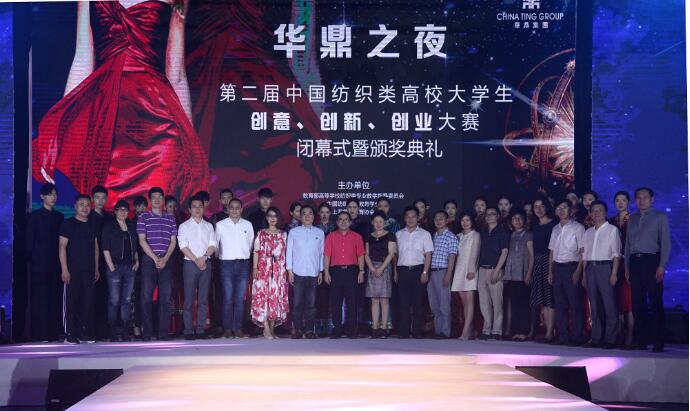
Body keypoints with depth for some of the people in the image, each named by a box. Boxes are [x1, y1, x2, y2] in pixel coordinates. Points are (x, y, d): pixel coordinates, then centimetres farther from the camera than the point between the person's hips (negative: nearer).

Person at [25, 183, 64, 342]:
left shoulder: (59, 216, 14)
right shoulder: (35, 216, 2)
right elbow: (29, 240, 0)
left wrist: (62, 262, 7)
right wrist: (30, 259, -6)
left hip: (55, 264, 4)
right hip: (40, 264, -4)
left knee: (55, 299, 3)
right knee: (39, 300, -5)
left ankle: (53, 332, 6)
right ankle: (39, 334, -4)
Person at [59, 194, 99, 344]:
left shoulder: (92, 225, 15)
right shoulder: (68, 224, -1)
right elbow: (62, 246, -6)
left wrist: (96, 269, 14)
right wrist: (64, 269, -13)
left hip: (89, 270, 5)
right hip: (73, 269, -5)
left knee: (88, 302, 4)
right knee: (72, 302, -5)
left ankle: (85, 333, 10)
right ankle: (70, 335, -3)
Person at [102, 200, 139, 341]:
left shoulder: (132, 226, 15)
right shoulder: (109, 226, 1)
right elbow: (105, 249, -4)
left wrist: (137, 261, 7)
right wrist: (111, 266, -11)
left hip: (130, 267, 4)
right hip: (115, 267, -4)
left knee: (127, 300, 4)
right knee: (114, 300, -5)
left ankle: (125, 331, 7)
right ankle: (113, 332, -1)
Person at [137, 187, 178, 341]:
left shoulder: (170, 219, 13)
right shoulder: (143, 217, 5)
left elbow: (173, 241, 9)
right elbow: (142, 240, -2)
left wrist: (165, 259, -5)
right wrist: (155, 259, -10)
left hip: (166, 261, 2)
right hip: (149, 261, -2)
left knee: (165, 297, 0)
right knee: (146, 297, -5)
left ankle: (163, 332, 3)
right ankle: (147, 333, 0)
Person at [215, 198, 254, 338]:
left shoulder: (248, 225, 8)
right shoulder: (220, 225, 2)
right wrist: (220, 256, 12)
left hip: (243, 263, 2)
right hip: (226, 263, -2)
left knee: (240, 299, 0)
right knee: (228, 298, -3)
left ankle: (238, 328, 4)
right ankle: (227, 328, 1)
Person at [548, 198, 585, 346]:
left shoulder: (577, 228, -2)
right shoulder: (555, 229, 16)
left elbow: (582, 251, -6)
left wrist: (578, 271, -14)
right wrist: (550, 271, 10)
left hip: (571, 266, -6)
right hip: (557, 267, 6)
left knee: (574, 303, -6)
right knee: (559, 303, 5)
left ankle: (577, 336, -4)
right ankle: (563, 336, 9)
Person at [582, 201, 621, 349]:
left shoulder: (612, 230, 2)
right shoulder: (588, 232, 18)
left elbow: (616, 253, -4)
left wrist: (614, 273, -13)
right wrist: (584, 275, 11)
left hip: (605, 266, -5)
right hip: (590, 267, 5)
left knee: (609, 304, -7)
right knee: (594, 305, 6)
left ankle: (610, 339, -5)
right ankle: (596, 338, 9)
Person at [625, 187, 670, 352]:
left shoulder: (660, 217, 4)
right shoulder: (632, 219, 18)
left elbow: (665, 242, -2)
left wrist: (662, 266, -12)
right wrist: (627, 266, 10)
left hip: (651, 260, -4)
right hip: (635, 261, 5)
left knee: (656, 302, -6)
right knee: (637, 302, 3)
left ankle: (658, 342, -3)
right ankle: (640, 340, 7)